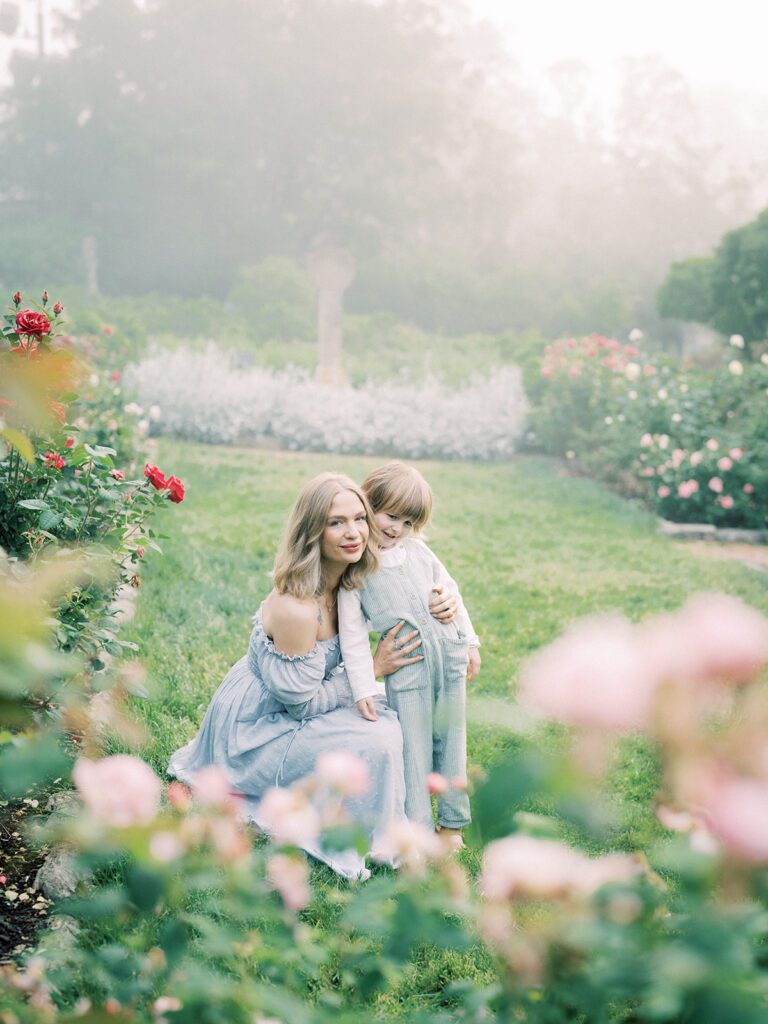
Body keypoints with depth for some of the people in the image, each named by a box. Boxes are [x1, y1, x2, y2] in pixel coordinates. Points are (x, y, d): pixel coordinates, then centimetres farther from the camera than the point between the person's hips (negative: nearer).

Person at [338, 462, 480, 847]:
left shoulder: (418, 550, 6)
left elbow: (450, 591, 16)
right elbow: (352, 632, -10)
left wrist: (469, 641, 15)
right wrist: (363, 686, -14)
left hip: (449, 654, 5)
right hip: (406, 667, -4)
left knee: (450, 739, 13)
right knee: (414, 749, 0)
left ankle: (452, 822, 25)